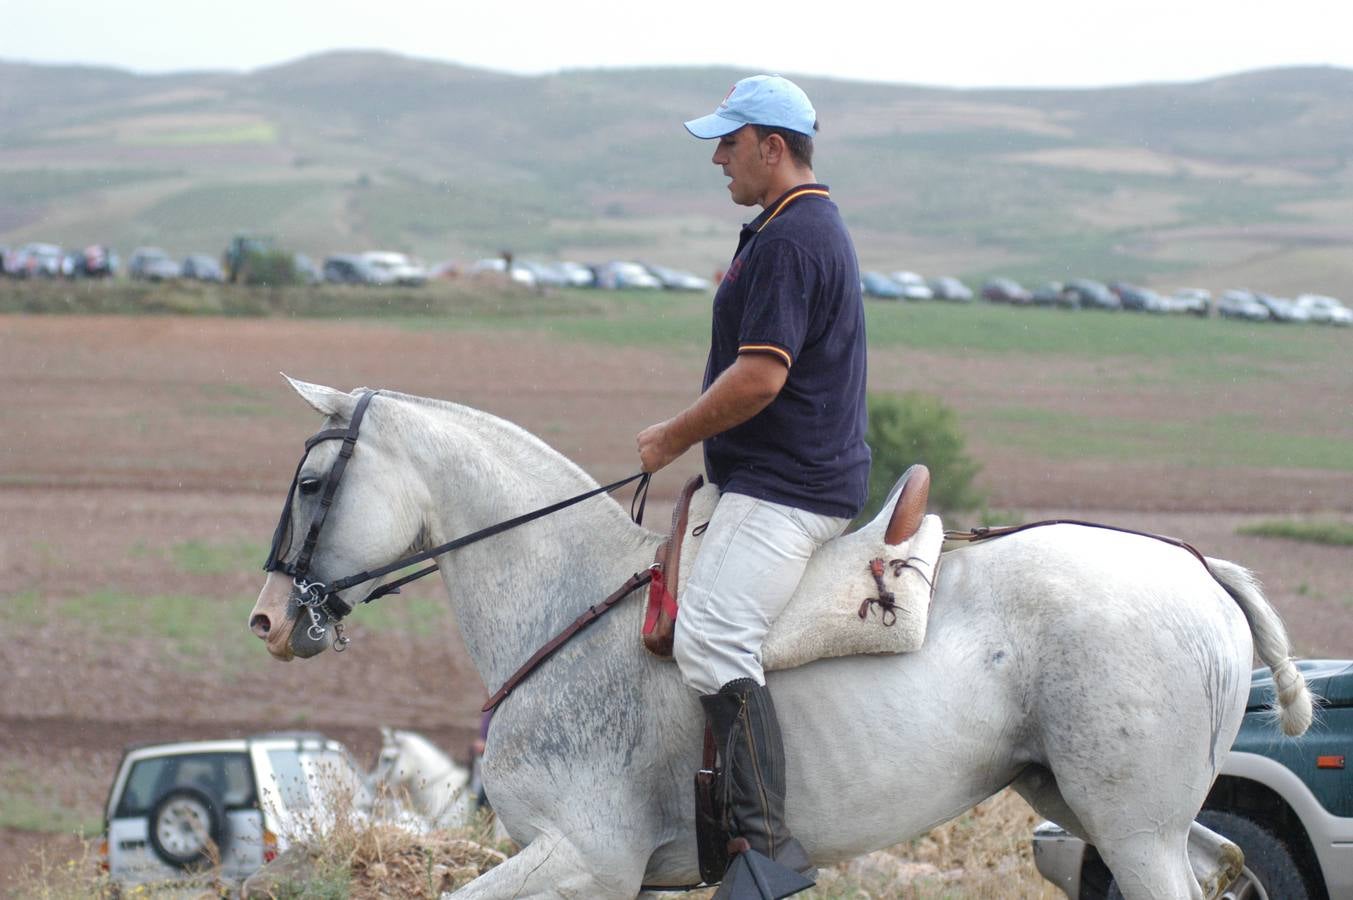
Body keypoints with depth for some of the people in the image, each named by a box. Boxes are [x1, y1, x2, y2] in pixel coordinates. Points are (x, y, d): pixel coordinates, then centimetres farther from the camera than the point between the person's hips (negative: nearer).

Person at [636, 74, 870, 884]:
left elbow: (760, 377, -23)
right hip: (816, 476, 12)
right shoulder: (818, 226, 19)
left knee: (712, 641, -22)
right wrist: (688, 432, 24)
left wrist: (674, 438, -10)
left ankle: (768, 840, -28)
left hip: (784, 489, -12)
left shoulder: (788, 240, -17)